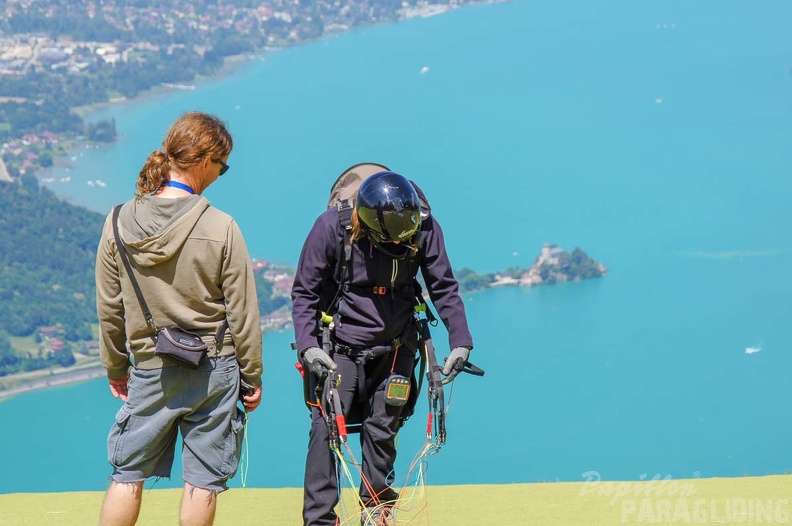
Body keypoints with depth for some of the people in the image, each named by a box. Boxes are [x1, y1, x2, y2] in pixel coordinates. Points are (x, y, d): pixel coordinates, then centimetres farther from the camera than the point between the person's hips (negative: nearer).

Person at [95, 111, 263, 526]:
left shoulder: (119, 223, -5)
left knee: (127, 474, 12)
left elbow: (109, 307, 3)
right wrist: (252, 376, 4)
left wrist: (115, 367, 17)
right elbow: (242, 312, -8)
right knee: (203, 480, 6)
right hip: (214, 369, -2)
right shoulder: (220, 229, -14)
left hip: (149, 371, 3)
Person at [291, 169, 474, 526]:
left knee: (381, 432, 6)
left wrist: (460, 341, -6)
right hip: (341, 349, -2)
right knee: (326, 430, -9)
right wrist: (307, 345, -16)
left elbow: (444, 288, 1)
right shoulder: (332, 226, -16)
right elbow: (304, 292, -6)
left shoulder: (424, 228, -11)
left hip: (394, 352, 2)